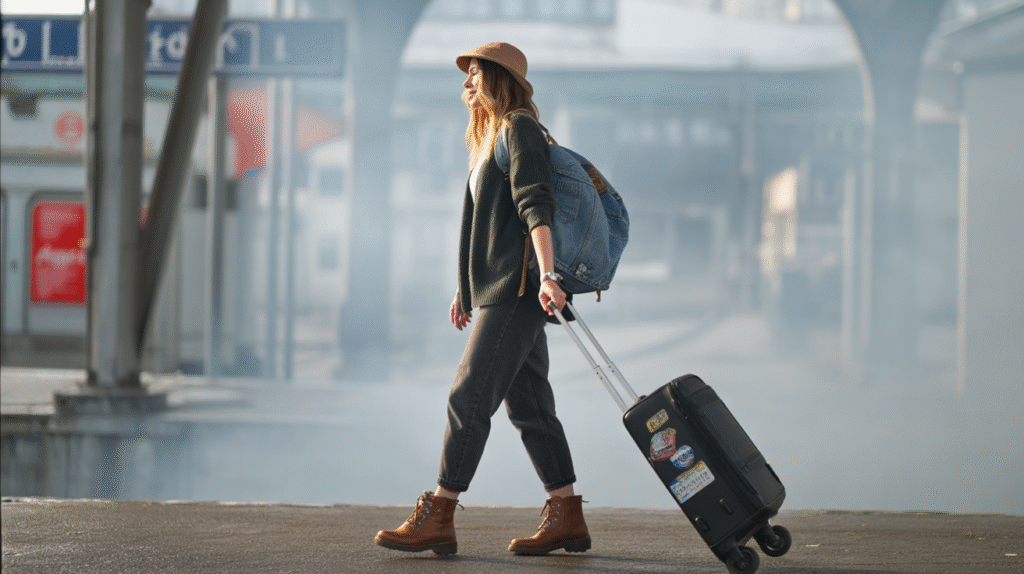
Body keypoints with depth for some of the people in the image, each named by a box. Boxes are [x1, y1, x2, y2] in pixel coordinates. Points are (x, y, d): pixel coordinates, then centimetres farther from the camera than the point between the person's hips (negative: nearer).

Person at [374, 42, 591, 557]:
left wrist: (547, 274, -29)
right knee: (527, 403, 8)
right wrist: (466, 288, 27)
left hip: (518, 288, -10)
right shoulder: (488, 138, 22)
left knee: (469, 395, -10)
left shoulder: (520, 130, -7)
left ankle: (437, 518, -8)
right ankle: (567, 519, 10)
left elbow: (534, 205, -19)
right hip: (498, 288, 10)